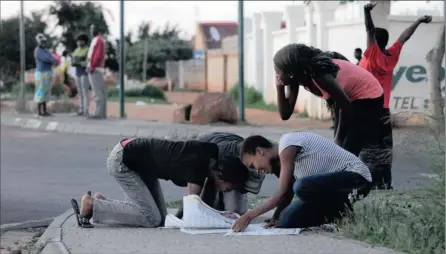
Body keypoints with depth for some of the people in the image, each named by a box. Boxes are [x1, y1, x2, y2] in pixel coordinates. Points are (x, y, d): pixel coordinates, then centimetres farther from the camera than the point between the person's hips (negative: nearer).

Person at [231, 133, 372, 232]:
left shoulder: (287, 146, -16)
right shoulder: (286, 154, 14)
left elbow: (281, 194, -20)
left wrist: (249, 216, -19)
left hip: (355, 173, -9)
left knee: (302, 187, -36)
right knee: (287, 221, -3)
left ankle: (343, 210, -12)